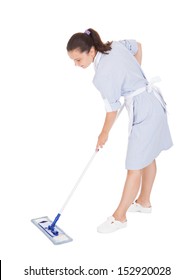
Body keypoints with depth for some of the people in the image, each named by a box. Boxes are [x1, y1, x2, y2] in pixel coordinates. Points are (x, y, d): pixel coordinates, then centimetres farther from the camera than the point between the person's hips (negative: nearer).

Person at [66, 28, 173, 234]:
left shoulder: (103, 74, -25)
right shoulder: (115, 45, -2)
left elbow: (112, 109, -14)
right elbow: (138, 46, 18)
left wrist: (104, 135, 3)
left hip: (144, 109, -10)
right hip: (151, 100, 10)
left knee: (134, 167, -1)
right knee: (147, 156, 20)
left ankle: (119, 216, 10)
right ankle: (144, 202, 37)